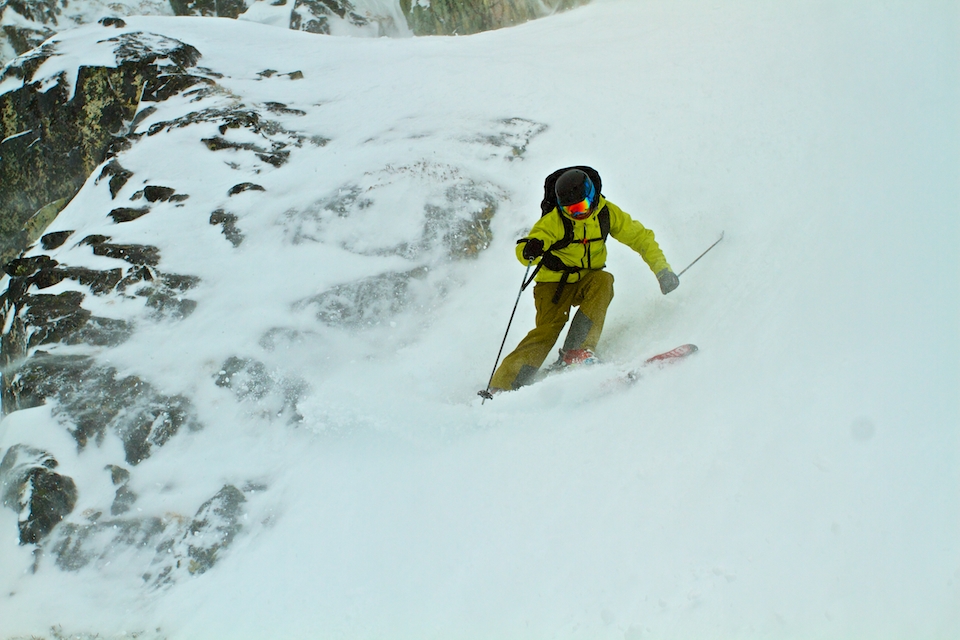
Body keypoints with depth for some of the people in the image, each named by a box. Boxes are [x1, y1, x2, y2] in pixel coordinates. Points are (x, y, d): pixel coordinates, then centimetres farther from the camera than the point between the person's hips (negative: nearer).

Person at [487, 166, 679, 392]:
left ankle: (577, 351, -32)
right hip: (555, 283, -3)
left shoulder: (607, 213, -7)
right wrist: (529, 250, -52)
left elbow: (640, 237, 1)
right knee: (548, 328, -23)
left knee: (603, 281, -30)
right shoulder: (553, 220, -17)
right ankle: (501, 387, -24)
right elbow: (524, 250, -27)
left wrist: (662, 270, -8)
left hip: (586, 281, 3)